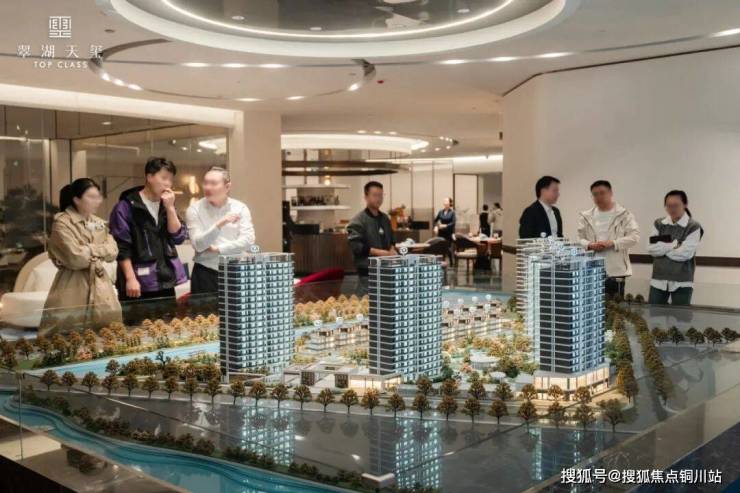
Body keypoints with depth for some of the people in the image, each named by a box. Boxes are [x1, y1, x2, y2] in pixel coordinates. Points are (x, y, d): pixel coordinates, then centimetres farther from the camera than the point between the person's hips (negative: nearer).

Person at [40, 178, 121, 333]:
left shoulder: (99, 223, 12)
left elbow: (112, 252, 4)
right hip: (73, 287, -6)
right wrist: (98, 250, -5)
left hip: (100, 284, 6)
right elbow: (75, 258, -19)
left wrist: (90, 251, -10)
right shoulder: (62, 223, -10)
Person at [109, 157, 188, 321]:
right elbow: (121, 246, -9)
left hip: (165, 282, 6)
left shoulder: (166, 205, 15)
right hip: (139, 283, -6)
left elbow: (178, 237, 4)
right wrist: (130, 278, -15)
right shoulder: (127, 206, -6)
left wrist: (170, 207, -6)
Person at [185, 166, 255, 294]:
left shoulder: (240, 208, 1)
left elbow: (248, 239, -9)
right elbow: (198, 245, -13)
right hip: (205, 273, -1)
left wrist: (217, 249, -13)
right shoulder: (194, 210, -2)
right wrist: (219, 224, -26)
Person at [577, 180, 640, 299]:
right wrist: (589, 245, -15)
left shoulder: (624, 215, 3)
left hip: (616, 271, -2)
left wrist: (612, 243, -18)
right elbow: (578, 238, 6)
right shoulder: (586, 216, 10)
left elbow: (634, 236, -5)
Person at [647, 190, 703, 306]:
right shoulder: (658, 224, 7)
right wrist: (675, 244, -11)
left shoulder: (693, 227, -4)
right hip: (658, 280, 3)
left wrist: (662, 247, -6)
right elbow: (651, 248, -5)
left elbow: (685, 253, -15)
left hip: (682, 283, -3)